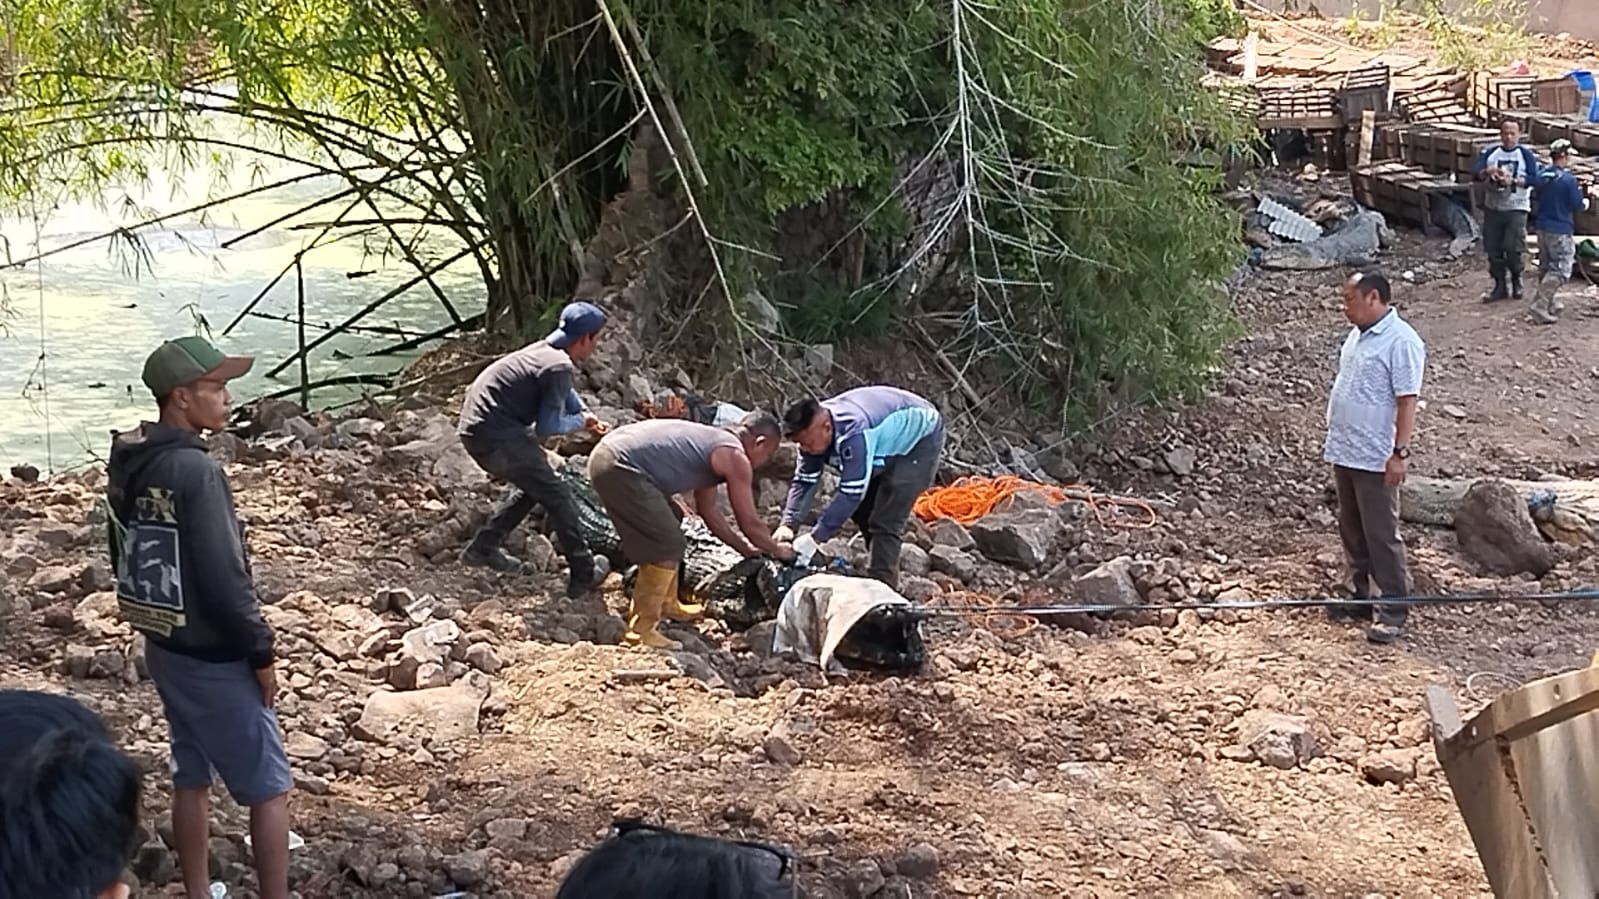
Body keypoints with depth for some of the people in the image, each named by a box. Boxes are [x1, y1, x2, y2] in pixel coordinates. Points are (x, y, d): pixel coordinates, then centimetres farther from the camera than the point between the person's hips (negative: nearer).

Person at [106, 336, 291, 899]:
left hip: (163, 648, 8)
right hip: (213, 659, -8)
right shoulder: (195, 471, -24)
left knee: (191, 777, 19)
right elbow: (224, 578, -24)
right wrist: (260, 652, -13)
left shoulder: (126, 465, 3)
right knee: (269, 789, 3)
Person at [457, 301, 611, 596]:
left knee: (532, 484, 26)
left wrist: (587, 416, 13)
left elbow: (565, 392, 30)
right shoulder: (558, 366, -18)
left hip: (473, 428, 10)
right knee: (555, 495, 1)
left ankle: (482, 548, 29)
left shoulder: (545, 350, 11)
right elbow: (547, 428, -20)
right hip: (496, 437, -10)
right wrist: (579, 422, -2)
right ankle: (583, 574, 7)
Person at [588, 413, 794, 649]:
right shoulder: (735, 458, -2)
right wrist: (777, 550, 21)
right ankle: (640, 631, -2)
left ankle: (668, 605, 37)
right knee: (667, 547, -4)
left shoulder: (711, 441, 25)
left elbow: (708, 510, 34)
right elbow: (750, 523, 3)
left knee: (666, 530, 25)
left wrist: (744, 547, 39)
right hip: (621, 468, -10)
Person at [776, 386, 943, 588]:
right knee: (862, 511, 9)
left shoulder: (853, 433, -41)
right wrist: (787, 525, -24)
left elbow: (851, 494, -40)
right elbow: (804, 481, -11)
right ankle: (885, 569, 25)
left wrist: (815, 539, -40)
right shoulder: (813, 428, -15)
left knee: (886, 521, -18)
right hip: (890, 439, 9)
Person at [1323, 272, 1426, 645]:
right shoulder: (1358, 334, 11)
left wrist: (1400, 453, -22)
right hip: (1345, 453, 9)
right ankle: (1363, 598, 28)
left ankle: (1393, 613, 3)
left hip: (1375, 459, -9)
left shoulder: (1401, 341, -17)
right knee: (1352, 531, 16)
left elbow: (1407, 401, -19)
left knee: (1382, 537, -4)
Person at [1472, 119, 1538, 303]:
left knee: (1512, 248, -10)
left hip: (1516, 208, -3)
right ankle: (1500, 286, 18)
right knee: (1493, 249, 5)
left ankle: (1516, 280, 16)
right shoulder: (1491, 153, 6)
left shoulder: (1525, 155, -2)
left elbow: (1533, 178, -10)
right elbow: (1475, 172, -3)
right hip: (1493, 208, 3)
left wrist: (1513, 181, -24)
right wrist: (1487, 171, -24)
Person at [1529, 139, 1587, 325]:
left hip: (1542, 227, 8)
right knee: (1560, 270, -5)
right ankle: (1540, 308, -12)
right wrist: (1579, 191, 7)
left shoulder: (1542, 175, 4)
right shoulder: (1568, 179, -17)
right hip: (1561, 231, -8)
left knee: (1545, 267, 18)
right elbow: (1577, 206, -11)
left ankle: (1548, 303, 28)